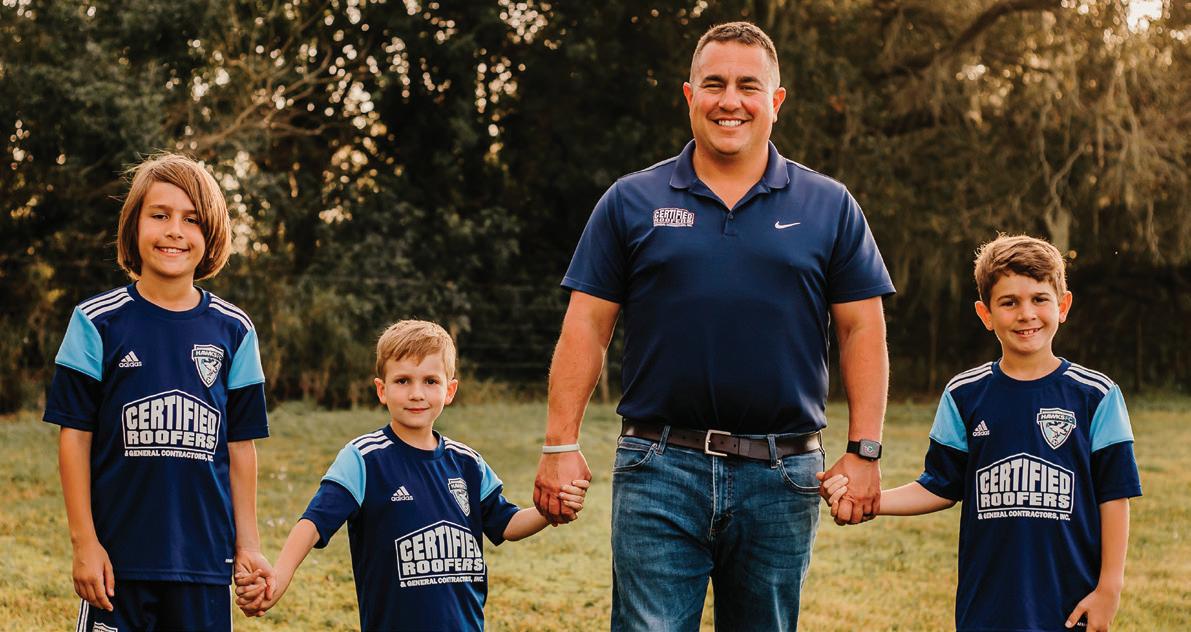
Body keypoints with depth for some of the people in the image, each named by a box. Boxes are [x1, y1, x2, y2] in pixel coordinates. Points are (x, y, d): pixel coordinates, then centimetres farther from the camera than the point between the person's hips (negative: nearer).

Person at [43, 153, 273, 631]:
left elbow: (240, 444, 8)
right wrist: (84, 540, -6)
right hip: (119, 554, -2)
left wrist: (247, 544, 6)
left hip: (204, 556, 2)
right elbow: (75, 435, -2)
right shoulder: (98, 322, -2)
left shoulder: (233, 331, 5)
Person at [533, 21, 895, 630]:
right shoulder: (631, 202, 6)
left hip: (781, 477, 1)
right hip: (660, 471, -1)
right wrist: (561, 444, -3)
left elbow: (863, 330, 6)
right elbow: (586, 326, 4)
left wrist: (864, 452, -2)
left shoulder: (830, 207, 7)